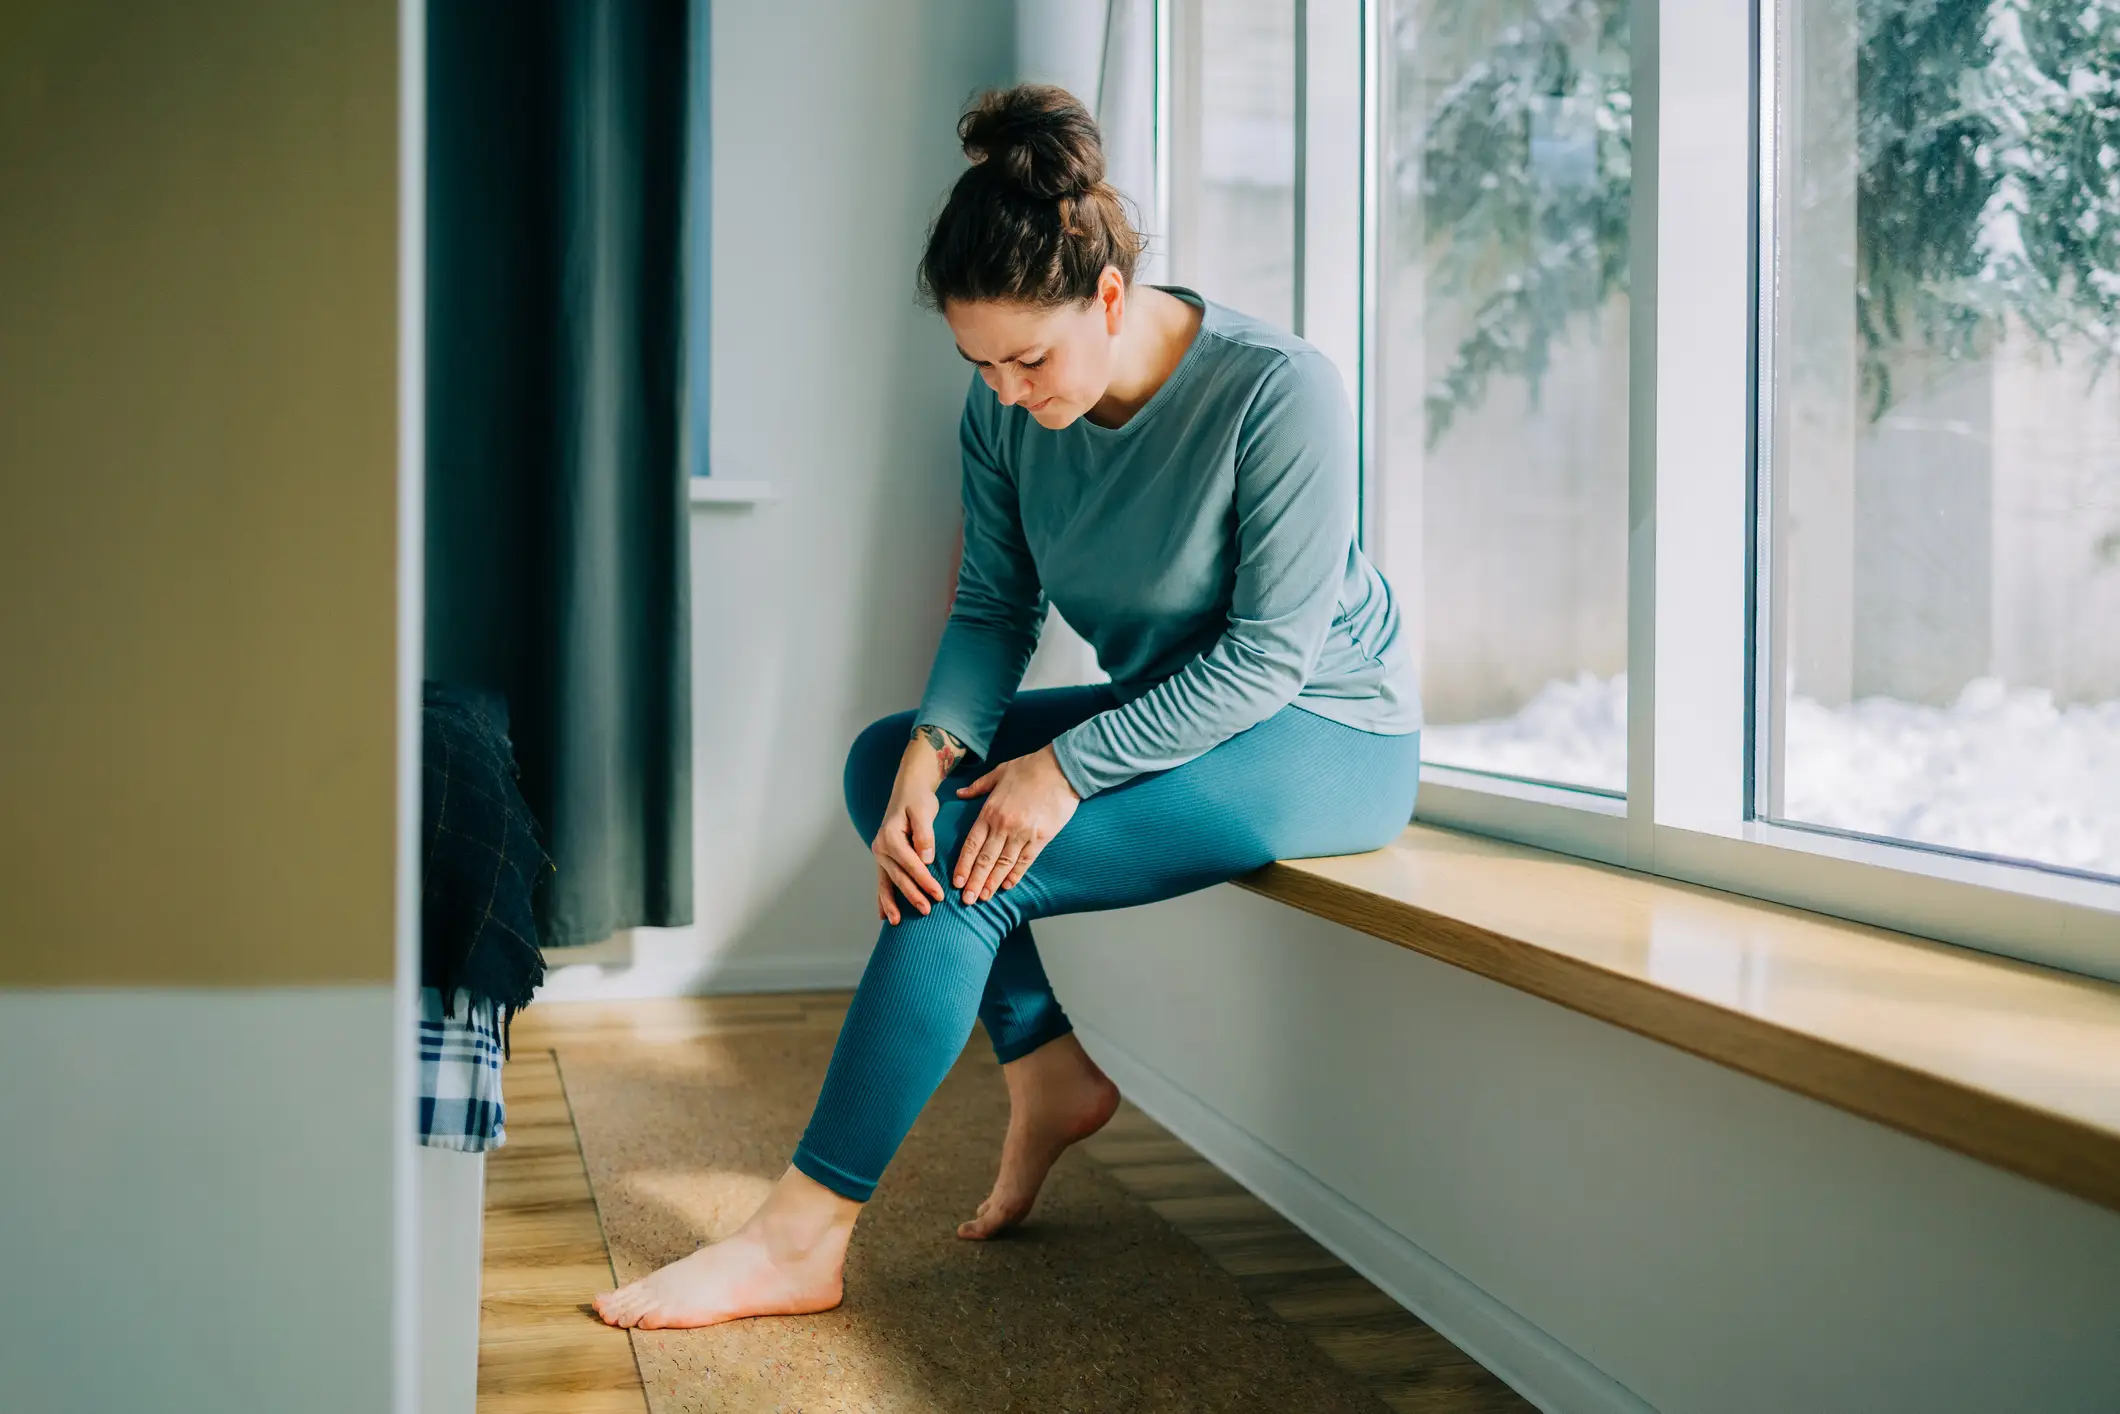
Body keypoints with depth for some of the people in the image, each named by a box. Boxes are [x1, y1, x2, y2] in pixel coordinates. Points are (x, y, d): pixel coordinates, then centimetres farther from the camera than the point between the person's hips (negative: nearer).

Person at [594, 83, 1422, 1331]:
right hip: (1166, 709, 8)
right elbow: (995, 607, -2)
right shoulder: (1005, 411, -6)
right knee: (886, 762, -5)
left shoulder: (1281, 392, -25)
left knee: (974, 867, -23)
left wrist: (1066, 767, -28)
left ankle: (799, 1243, -17)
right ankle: (1049, 1073, -3)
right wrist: (936, 748, -23)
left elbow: (1269, 654, -24)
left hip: (1324, 738, -7)